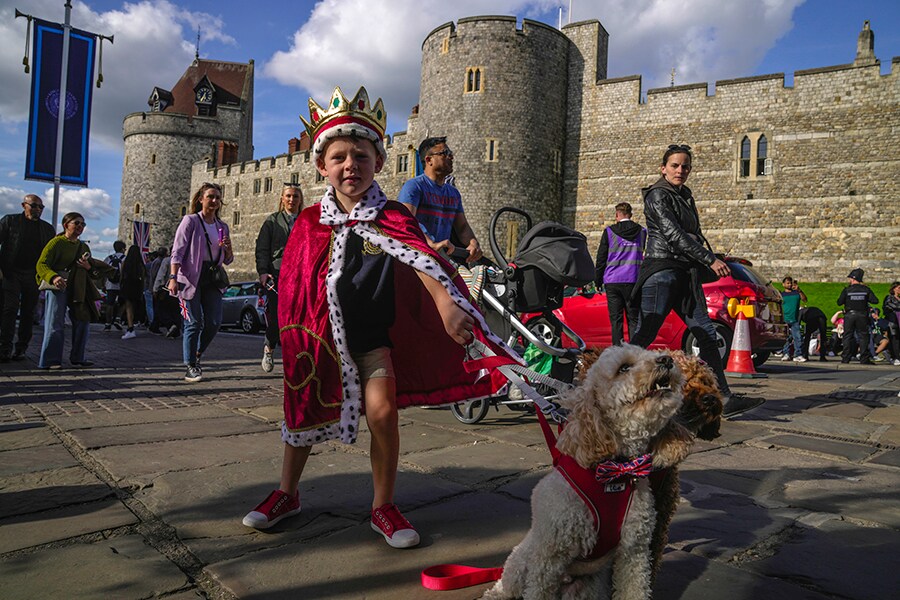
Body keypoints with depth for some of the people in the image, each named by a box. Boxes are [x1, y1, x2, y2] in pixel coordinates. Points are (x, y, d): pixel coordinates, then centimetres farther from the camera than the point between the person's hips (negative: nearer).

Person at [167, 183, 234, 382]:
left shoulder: (222, 227, 15)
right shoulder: (190, 221, 0)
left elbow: (227, 261, 18)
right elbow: (177, 251, -7)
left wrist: (228, 248, -3)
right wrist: (173, 278, -18)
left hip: (212, 279, 5)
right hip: (191, 278, -5)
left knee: (214, 322, -1)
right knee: (194, 323, -5)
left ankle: (196, 355, 22)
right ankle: (190, 367, 5)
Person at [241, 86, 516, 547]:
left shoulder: (390, 218, -11)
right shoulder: (310, 223, -3)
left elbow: (420, 259, -30)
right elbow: (294, 286, 6)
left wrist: (446, 303, -47)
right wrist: (294, 337, 6)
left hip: (371, 331, -2)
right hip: (319, 330, 3)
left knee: (382, 410, -15)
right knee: (304, 406, 13)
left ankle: (383, 507, 9)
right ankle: (287, 494, 36)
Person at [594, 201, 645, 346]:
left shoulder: (609, 231, 2)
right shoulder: (641, 231, 7)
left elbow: (601, 257, 4)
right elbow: (642, 253, 18)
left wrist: (598, 279, 9)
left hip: (612, 281, -1)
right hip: (633, 280, 1)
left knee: (615, 319, 3)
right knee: (634, 319, 4)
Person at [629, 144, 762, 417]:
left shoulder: (685, 196, 22)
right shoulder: (658, 195, -5)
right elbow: (673, 235, -16)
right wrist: (710, 260, -17)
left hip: (685, 274, 8)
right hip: (662, 269, -8)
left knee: (706, 333, 1)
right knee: (645, 334, -11)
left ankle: (724, 399, 2)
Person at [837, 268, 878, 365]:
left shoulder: (846, 290, -6)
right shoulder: (866, 289, 0)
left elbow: (839, 303, -7)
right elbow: (875, 301, -3)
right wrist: (866, 300, 14)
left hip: (849, 315, -1)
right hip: (862, 316, 1)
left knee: (847, 336, 5)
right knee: (863, 337, 6)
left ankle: (846, 358, 2)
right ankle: (864, 359, 3)